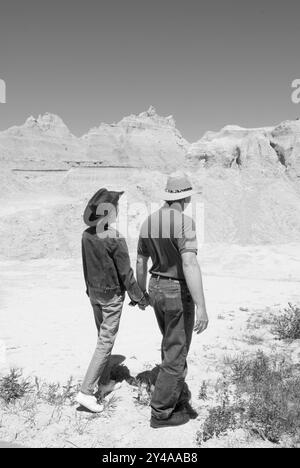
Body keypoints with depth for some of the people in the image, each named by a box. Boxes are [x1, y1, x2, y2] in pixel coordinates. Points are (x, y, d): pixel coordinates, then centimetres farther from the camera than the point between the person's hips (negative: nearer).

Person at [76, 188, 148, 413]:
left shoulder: (87, 235, -2)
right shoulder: (115, 238, -22)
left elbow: (86, 266, 8)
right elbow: (126, 274, -16)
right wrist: (139, 298, -4)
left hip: (93, 292, 7)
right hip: (112, 295, -7)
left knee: (103, 337, 20)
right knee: (106, 342, 3)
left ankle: (105, 383, 33)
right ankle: (86, 391, 5)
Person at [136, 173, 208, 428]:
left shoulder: (148, 222, 3)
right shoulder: (185, 222, -21)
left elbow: (141, 263, 10)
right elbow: (190, 265, -31)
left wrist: (142, 293, 24)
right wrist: (202, 308, -30)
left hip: (157, 290, 8)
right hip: (179, 294, -7)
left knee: (174, 346, 23)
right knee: (175, 354, 6)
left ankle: (180, 397, 32)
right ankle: (161, 413, 19)